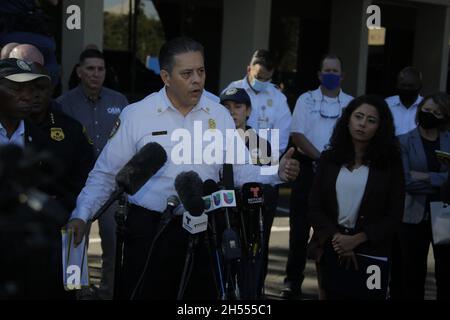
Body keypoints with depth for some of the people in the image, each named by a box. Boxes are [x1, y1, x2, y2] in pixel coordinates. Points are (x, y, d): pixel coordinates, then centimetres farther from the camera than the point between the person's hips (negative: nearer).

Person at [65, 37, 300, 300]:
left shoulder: (220, 116, 4)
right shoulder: (135, 115, -4)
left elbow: (239, 171, 4)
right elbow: (105, 175, 2)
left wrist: (278, 173, -12)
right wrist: (81, 216, -9)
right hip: (148, 230, -2)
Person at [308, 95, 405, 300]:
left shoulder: (390, 163, -2)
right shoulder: (329, 158, 4)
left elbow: (394, 217, -4)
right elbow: (314, 208, 2)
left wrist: (355, 240, -14)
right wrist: (336, 237, -13)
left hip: (370, 255, -2)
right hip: (331, 252, 2)